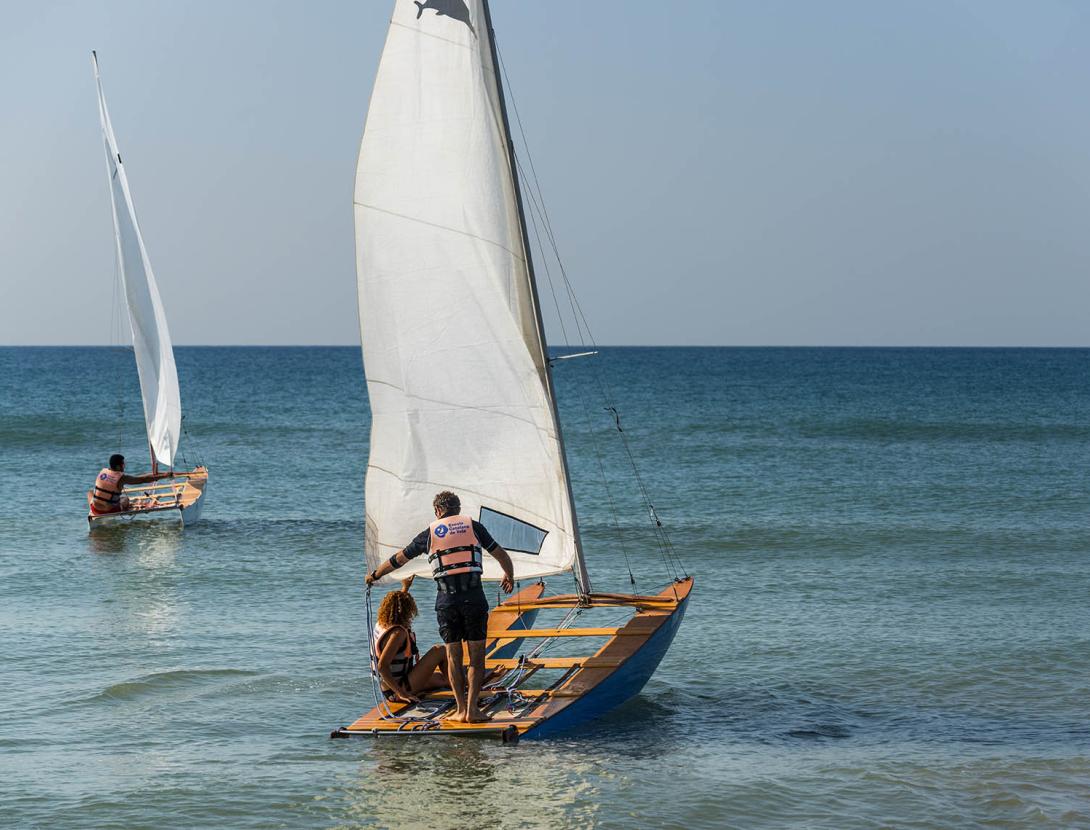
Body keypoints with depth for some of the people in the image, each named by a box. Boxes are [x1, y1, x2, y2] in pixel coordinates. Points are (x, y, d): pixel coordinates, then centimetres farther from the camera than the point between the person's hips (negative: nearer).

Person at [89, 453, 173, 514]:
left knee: (90, 493, 34)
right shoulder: (122, 478, -16)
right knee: (125, 498, 28)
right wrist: (164, 475, -6)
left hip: (96, 509, 2)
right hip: (111, 511, -2)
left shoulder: (102, 471, -5)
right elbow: (143, 479, -12)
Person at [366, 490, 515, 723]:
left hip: (446, 599, 1)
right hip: (474, 597, -1)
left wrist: (375, 575, 40)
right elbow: (501, 555, 16)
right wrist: (510, 577, 36)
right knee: (477, 655, 5)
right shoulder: (473, 526, 10)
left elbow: (398, 558, 23)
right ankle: (472, 709, -2)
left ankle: (461, 710, 7)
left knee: (453, 656, 9)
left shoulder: (430, 532, 12)